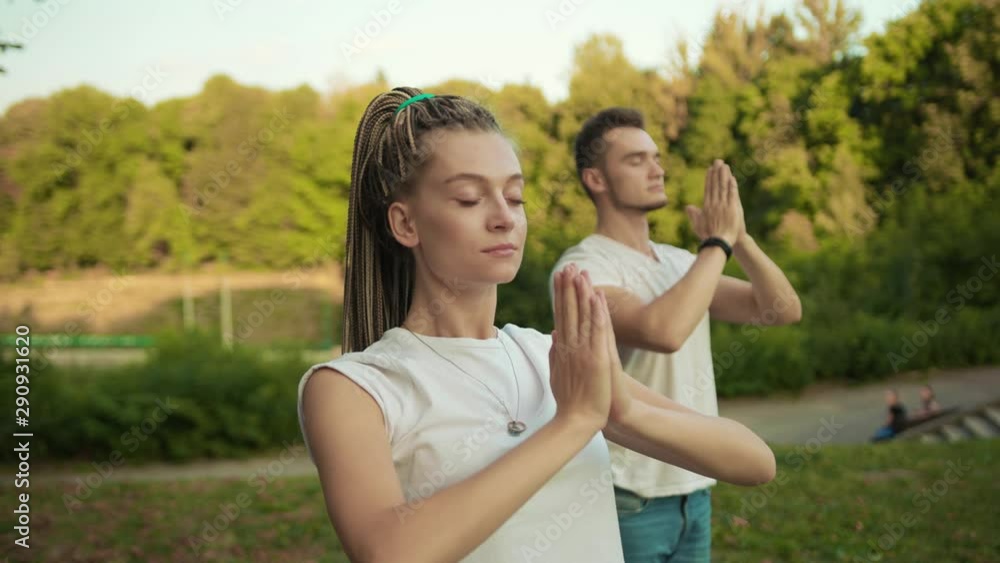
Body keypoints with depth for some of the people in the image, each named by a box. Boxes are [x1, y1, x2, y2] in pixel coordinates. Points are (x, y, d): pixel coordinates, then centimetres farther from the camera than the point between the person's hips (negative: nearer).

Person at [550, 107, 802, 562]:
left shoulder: (681, 263, 9)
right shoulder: (583, 266, -15)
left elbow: (784, 310, 3)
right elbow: (662, 332, -31)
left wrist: (739, 238, -12)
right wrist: (717, 242, -20)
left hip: (693, 491, 7)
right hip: (628, 498, -7)